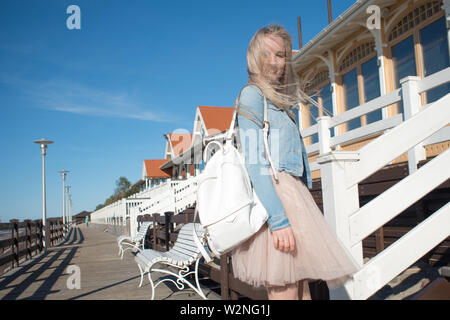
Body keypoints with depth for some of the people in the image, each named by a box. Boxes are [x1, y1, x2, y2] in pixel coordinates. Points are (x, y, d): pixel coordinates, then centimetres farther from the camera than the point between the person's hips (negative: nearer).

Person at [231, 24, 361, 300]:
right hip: (274, 196, -9)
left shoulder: (280, 100, 23)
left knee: (302, 287, 10)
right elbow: (254, 162, -16)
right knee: (285, 292, -8)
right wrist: (278, 219, -23)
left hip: (295, 192, 9)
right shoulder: (252, 94, -4)